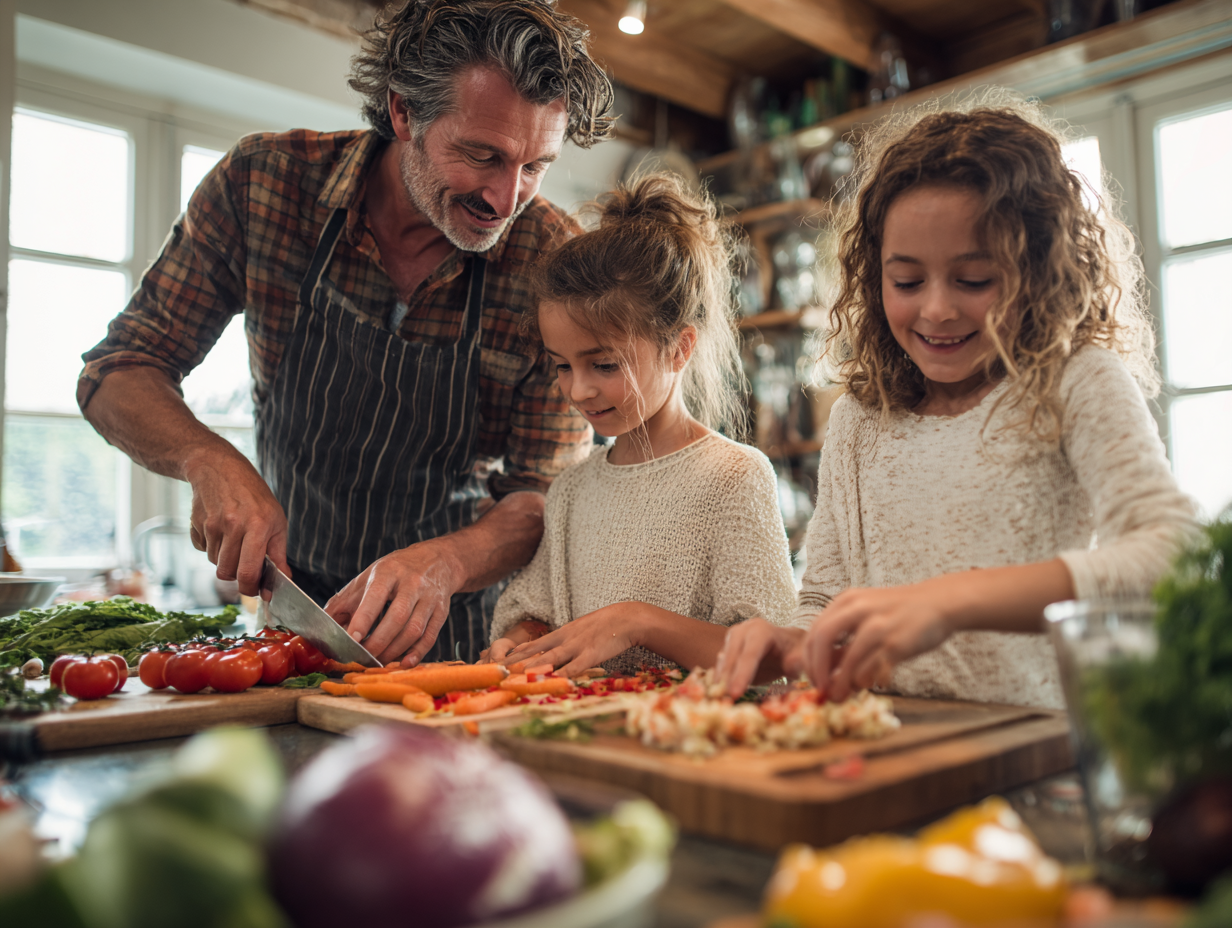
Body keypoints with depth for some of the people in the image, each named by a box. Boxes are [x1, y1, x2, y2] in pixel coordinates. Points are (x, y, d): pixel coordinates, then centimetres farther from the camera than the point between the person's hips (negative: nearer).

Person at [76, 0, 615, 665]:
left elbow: (546, 492, -14)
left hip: (460, 615, -1)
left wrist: (445, 562, -35)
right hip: (285, 598, 2)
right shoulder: (263, 181, -13)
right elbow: (119, 373, -5)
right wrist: (210, 461, -26)